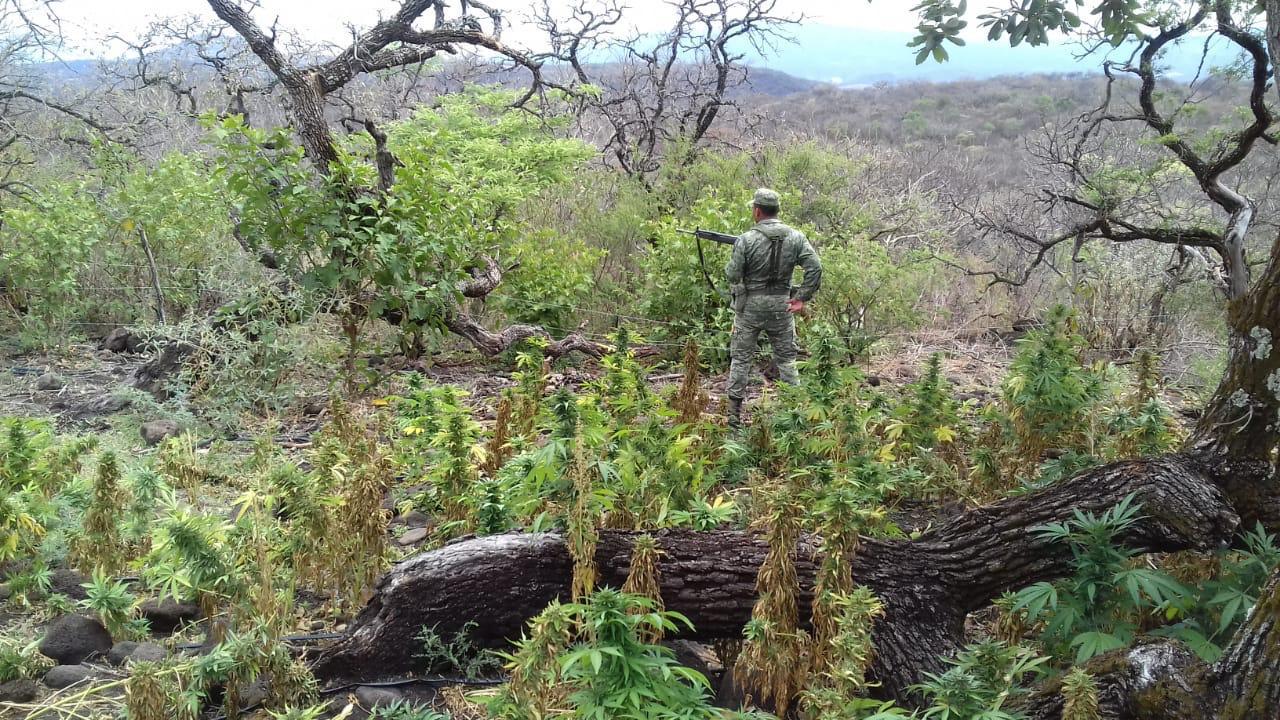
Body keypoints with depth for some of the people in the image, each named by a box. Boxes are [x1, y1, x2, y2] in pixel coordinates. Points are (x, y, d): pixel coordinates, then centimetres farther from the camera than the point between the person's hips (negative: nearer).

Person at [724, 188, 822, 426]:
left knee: (741, 358, 8)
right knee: (786, 358, 13)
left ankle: (734, 413, 10)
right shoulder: (796, 237, -3)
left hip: (750, 306, -2)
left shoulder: (746, 240, -12)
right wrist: (802, 298, -2)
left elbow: (732, 275, -10)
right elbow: (815, 268, -9)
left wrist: (731, 263, 12)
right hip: (781, 307, 2)